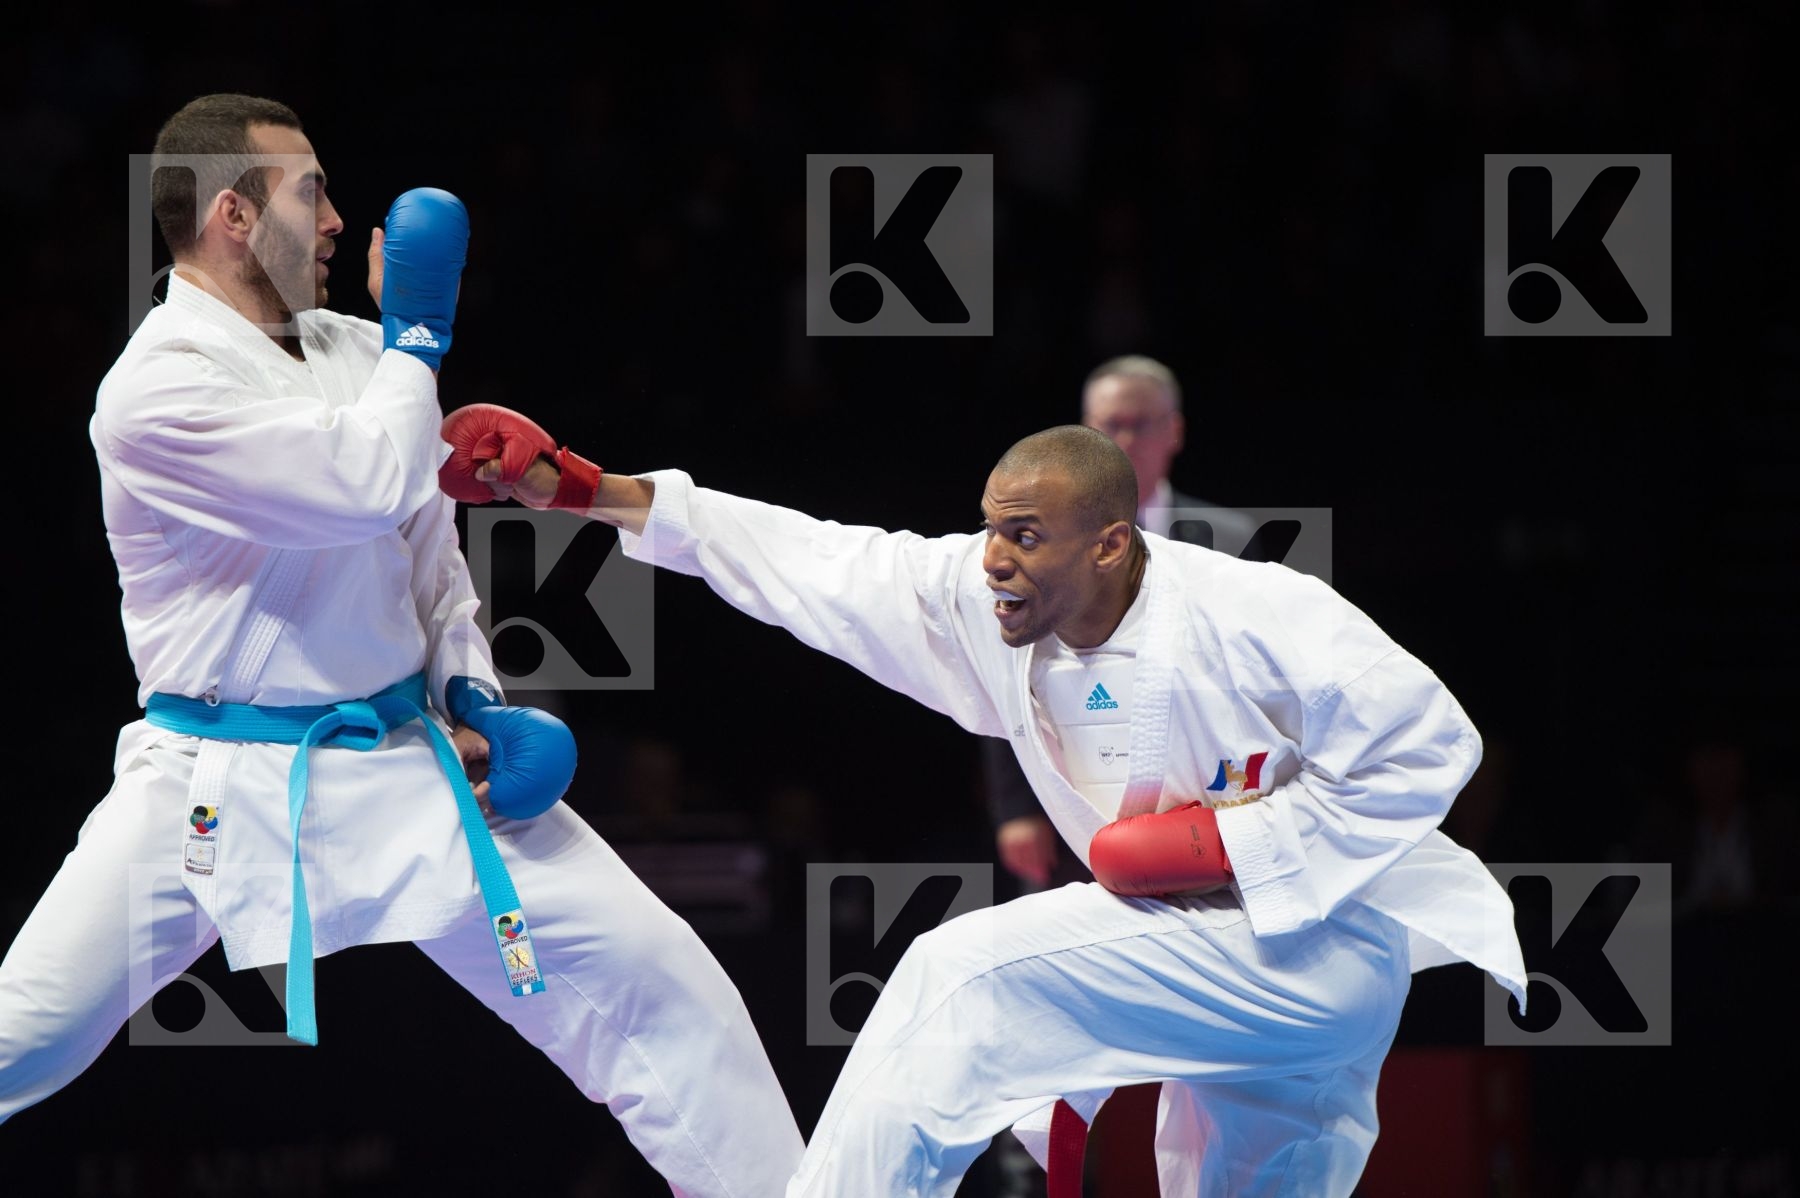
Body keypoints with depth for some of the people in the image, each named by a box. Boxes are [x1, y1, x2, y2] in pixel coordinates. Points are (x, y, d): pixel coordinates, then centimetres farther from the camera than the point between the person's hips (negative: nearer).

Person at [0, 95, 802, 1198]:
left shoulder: (363, 358, 6)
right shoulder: (156, 389, -16)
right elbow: (373, 488, -26)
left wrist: (474, 702, 3)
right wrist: (418, 336, -12)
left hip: (404, 770, 5)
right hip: (218, 788, -5)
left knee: (656, 980, -2)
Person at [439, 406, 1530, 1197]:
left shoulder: (1252, 621, -23)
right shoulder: (984, 606, -2)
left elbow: (1427, 746, -21)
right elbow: (807, 562, 0)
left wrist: (1230, 843, -24)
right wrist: (576, 489, -4)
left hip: (1331, 940, -8)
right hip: (1224, 952, 8)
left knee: (964, 981, -18)